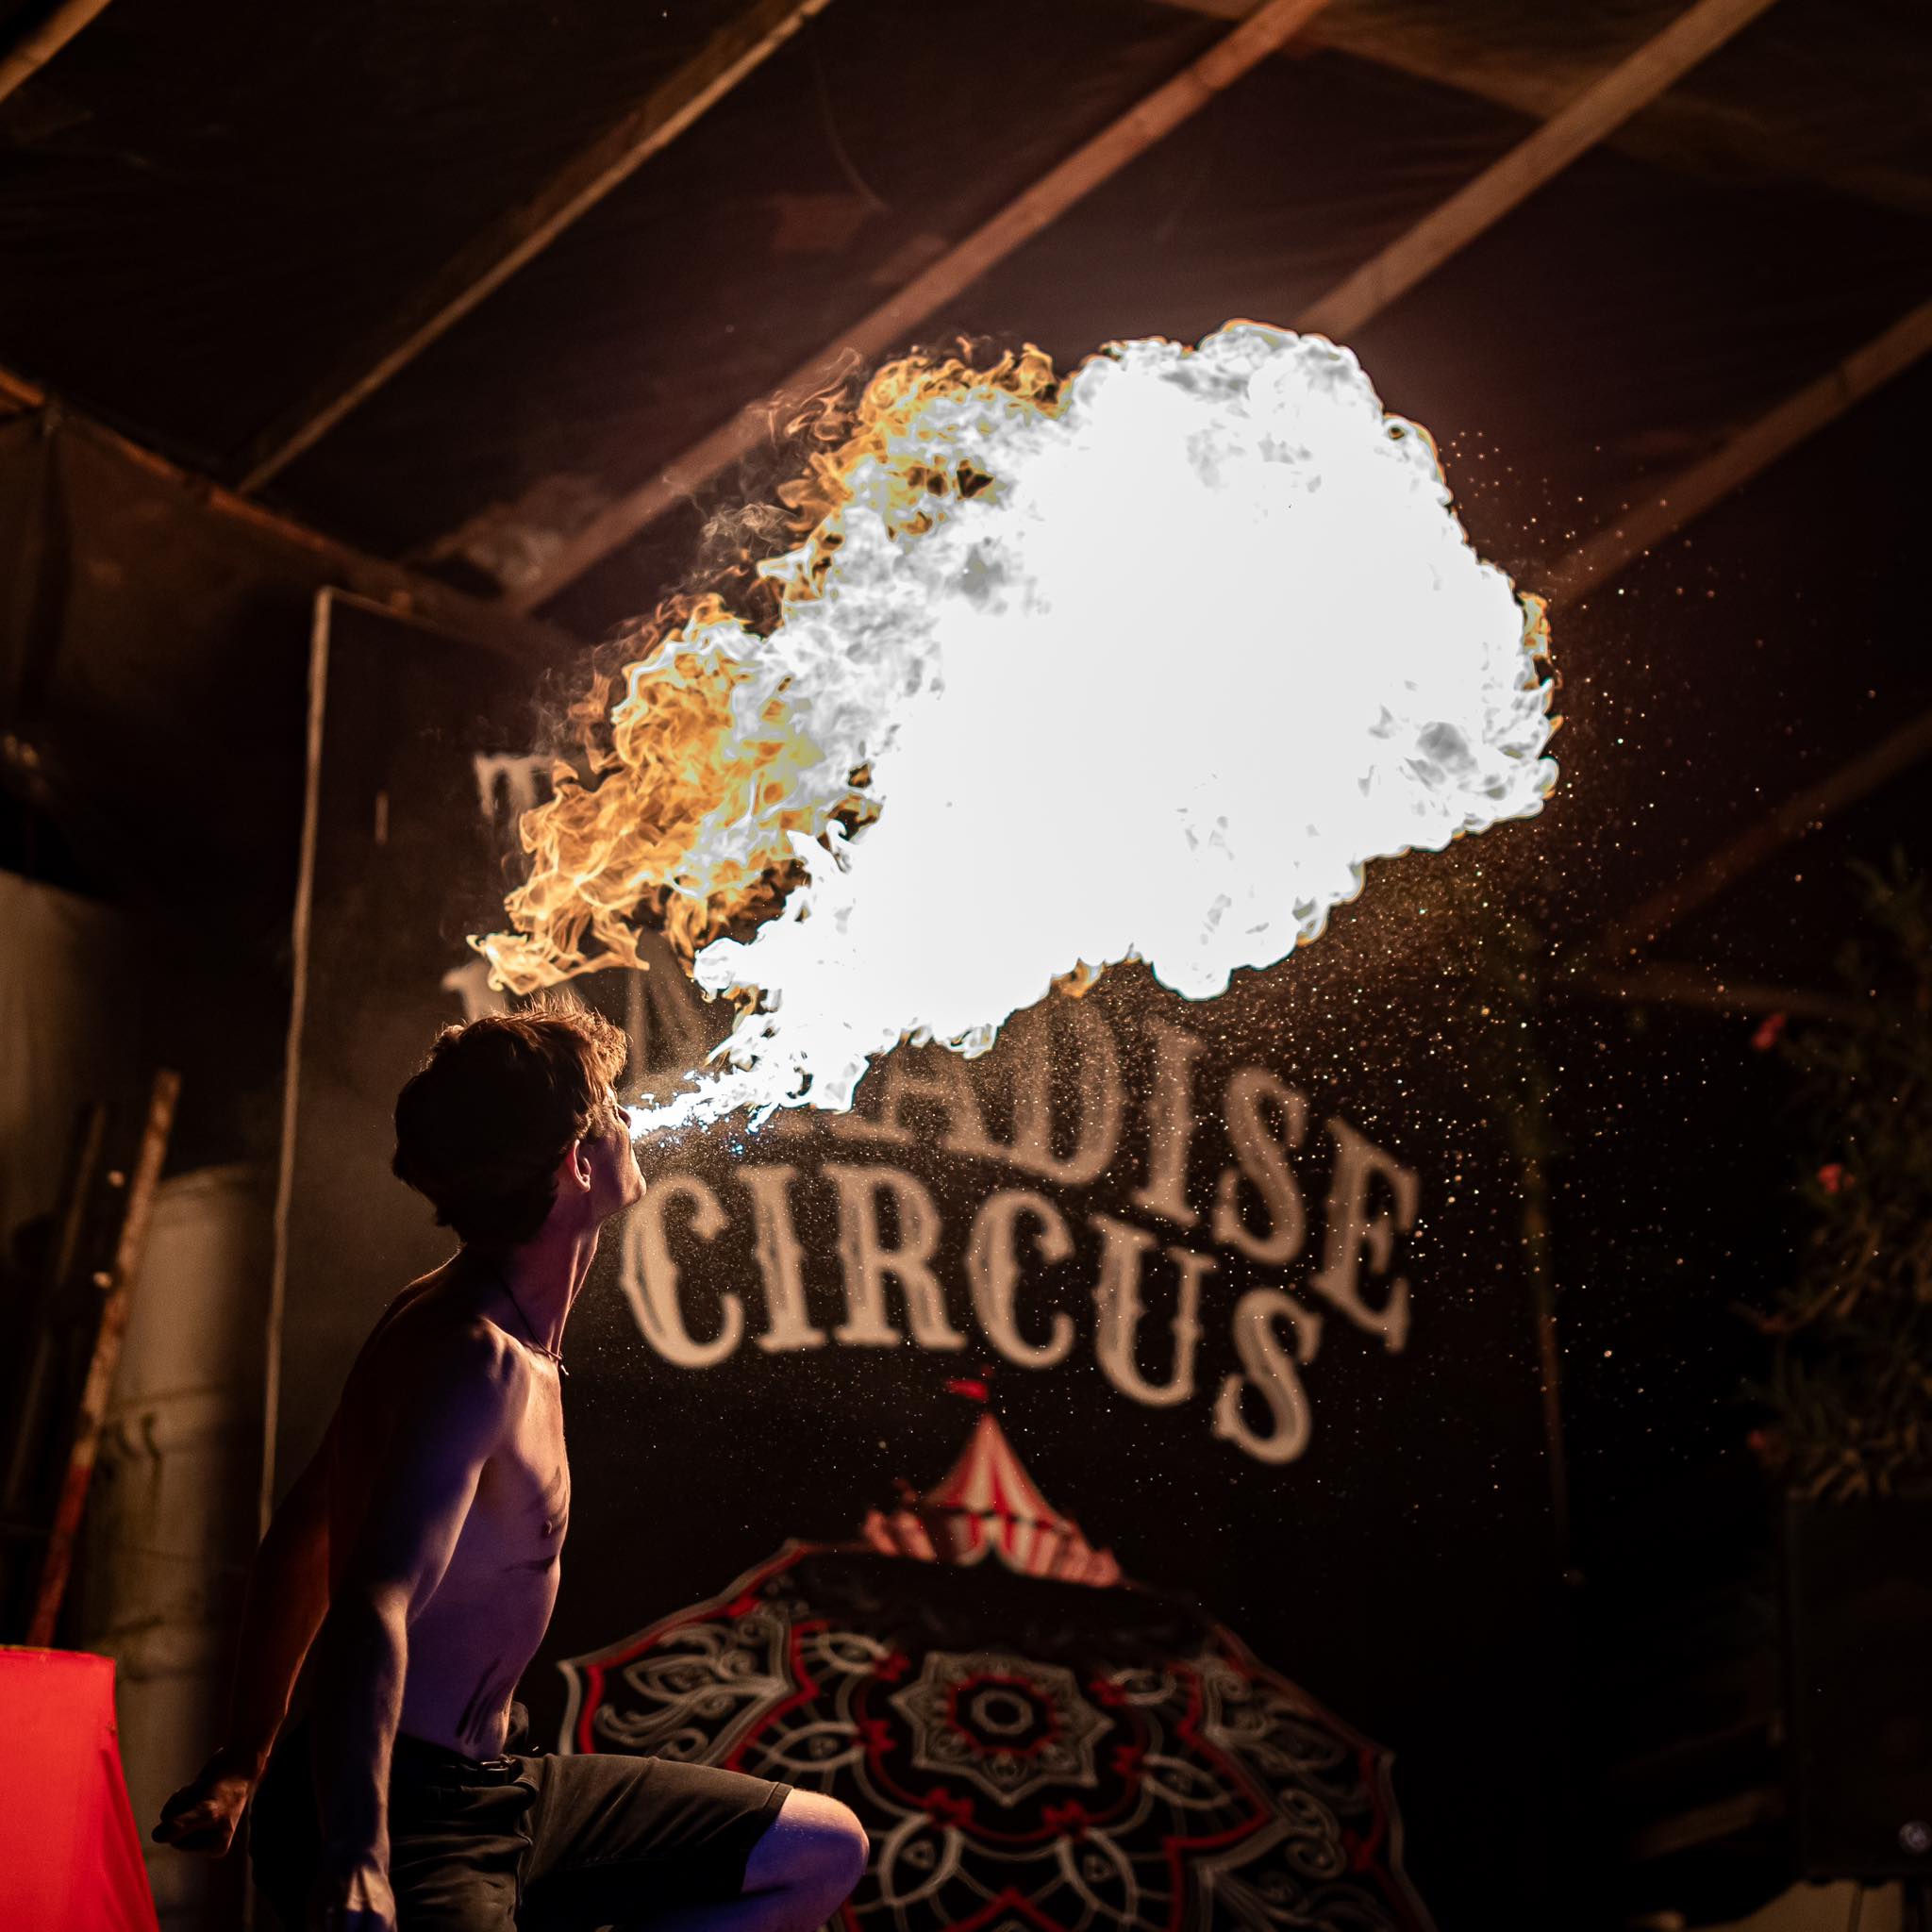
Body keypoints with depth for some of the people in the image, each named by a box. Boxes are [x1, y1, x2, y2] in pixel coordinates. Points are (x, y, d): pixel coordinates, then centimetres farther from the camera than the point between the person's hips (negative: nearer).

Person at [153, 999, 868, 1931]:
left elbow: (301, 1537, 21)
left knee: (822, 1852, 16)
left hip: (489, 1791, 10)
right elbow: (374, 1608, -34)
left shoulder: (449, 1315, 12)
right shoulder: (478, 1361, -19)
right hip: (407, 1818, -10)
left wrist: (247, 1760, 28)